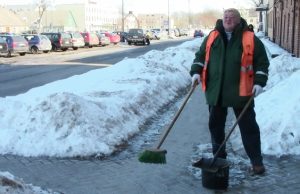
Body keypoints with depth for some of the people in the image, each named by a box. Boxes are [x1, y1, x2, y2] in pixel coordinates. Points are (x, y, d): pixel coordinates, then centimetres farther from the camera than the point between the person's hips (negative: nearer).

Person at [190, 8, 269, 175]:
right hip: (216, 92, 3)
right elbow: (200, 56, 15)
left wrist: (259, 82, -9)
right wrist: (196, 72, -1)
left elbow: (262, 62, 1)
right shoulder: (212, 37, 7)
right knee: (215, 125, 12)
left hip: (241, 92, -3)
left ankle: (257, 161, 12)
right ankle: (219, 158, 28)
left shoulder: (251, 39, -2)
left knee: (248, 127, 3)